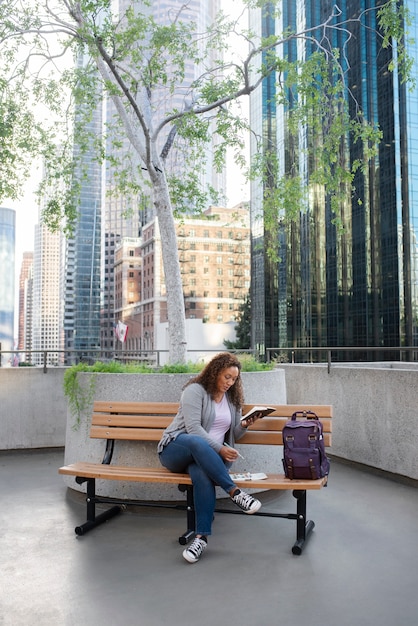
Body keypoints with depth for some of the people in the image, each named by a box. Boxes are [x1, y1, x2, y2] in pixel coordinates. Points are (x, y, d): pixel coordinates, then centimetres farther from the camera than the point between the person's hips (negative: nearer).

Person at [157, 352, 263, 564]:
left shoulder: (232, 398, 16)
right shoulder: (195, 390, -4)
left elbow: (234, 435, 15)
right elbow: (193, 428, -16)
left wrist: (244, 425, -7)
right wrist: (219, 448, -24)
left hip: (206, 456, 4)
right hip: (176, 449, -4)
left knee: (202, 473, -37)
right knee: (197, 443, -42)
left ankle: (202, 536, -37)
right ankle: (235, 492, -40)